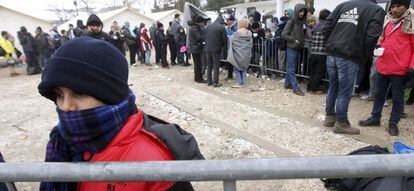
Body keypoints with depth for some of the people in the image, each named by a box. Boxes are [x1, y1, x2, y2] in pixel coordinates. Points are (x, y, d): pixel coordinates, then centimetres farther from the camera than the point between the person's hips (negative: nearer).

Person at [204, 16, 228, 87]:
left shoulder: (208, 26, 8)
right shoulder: (221, 27, -7)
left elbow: (205, 37, 12)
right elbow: (224, 39, -6)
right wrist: (221, 46, 12)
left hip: (207, 49, 5)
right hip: (216, 49, -5)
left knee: (209, 66, 14)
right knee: (216, 66, 2)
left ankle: (209, 81, 19)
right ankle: (215, 82, 3)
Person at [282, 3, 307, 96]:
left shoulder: (301, 22, 12)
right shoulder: (291, 21, -8)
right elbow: (284, 34, -10)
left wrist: (302, 41, 5)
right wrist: (294, 40, -13)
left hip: (298, 48, 7)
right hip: (291, 48, -7)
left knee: (291, 68, 14)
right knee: (291, 69, -3)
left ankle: (287, 83, 25)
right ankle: (295, 88, -2)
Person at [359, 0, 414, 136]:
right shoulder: (388, 20, 12)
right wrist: (378, 45, 2)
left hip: (399, 68, -6)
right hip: (382, 66, 6)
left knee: (397, 97, 7)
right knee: (379, 94, 15)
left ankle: (393, 123, 20)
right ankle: (375, 118, 28)